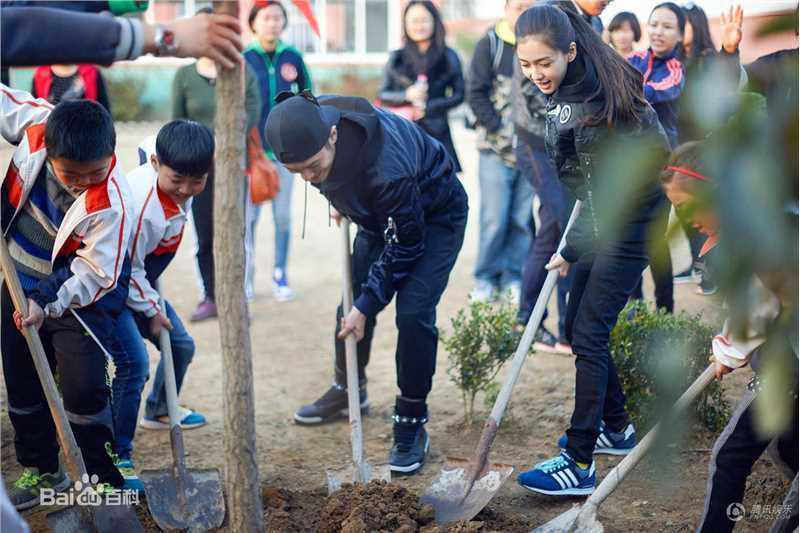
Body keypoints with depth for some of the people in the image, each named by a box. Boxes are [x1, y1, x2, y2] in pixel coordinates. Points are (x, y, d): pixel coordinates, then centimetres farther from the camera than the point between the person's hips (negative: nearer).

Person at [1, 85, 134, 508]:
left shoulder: (110, 205, -32)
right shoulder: (35, 124, -22)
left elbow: (95, 274, -25)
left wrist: (48, 304, -32)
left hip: (79, 295, -5)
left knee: (84, 389, -9)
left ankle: (100, 478, 11)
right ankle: (40, 471, 33)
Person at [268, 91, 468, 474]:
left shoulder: (387, 166, -44)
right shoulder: (308, 129, -24)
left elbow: (404, 245, -30)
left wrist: (366, 306, -24)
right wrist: (337, 199, 9)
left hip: (435, 216, -7)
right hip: (378, 215, 7)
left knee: (413, 312, -19)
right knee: (351, 300, 10)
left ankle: (411, 425, -4)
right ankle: (348, 389, 35)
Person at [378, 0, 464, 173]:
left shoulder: (448, 57, 8)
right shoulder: (396, 58, 10)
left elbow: (458, 95, 7)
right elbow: (382, 95, 9)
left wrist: (428, 107, -7)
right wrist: (407, 95, -10)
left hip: (436, 132, 0)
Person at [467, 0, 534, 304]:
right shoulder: (490, 43, 0)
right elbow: (476, 93, -3)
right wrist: (498, 128, -9)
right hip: (496, 149, -2)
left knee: (522, 219, 4)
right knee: (494, 219, -4)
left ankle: (513, 279, 15)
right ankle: (485, 280, 10)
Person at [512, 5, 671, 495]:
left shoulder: (593, 106, -29)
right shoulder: (570, 85, -2)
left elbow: (606, 196, -25)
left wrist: (571, 253, -16)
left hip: (630, 221, -9)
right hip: (606, 215, 9)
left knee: (588, 332, -13)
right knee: (579, 324, 13)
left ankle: (579, 464, -11)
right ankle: (616, 427, 29)